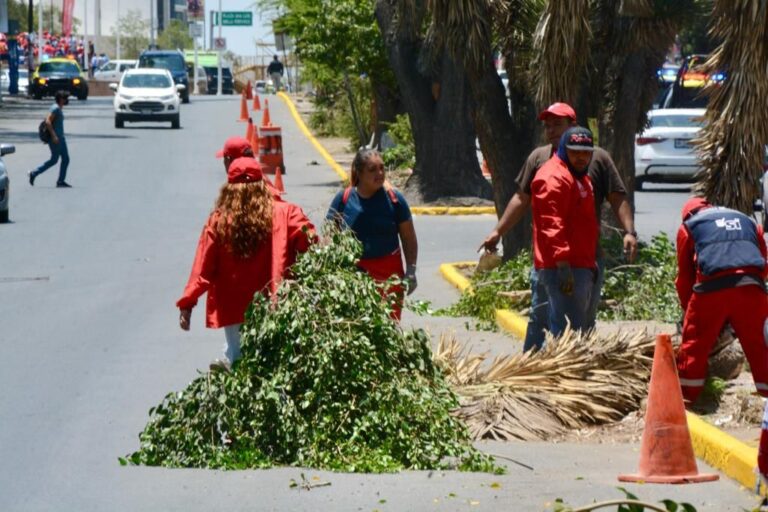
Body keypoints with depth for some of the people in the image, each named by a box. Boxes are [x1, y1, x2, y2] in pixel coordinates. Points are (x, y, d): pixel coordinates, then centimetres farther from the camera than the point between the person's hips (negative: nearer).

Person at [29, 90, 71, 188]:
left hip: (60, 138, 10)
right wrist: (53, 136, -27)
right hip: (55, 138, -10)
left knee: (65, 159, 4)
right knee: (54, 160, -4)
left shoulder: (59, 109, 16)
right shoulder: (55, 108, -14)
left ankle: (61, 181, 4)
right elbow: (48, 121, -24)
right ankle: (34, 174, 5)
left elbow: (49, 121, 24)